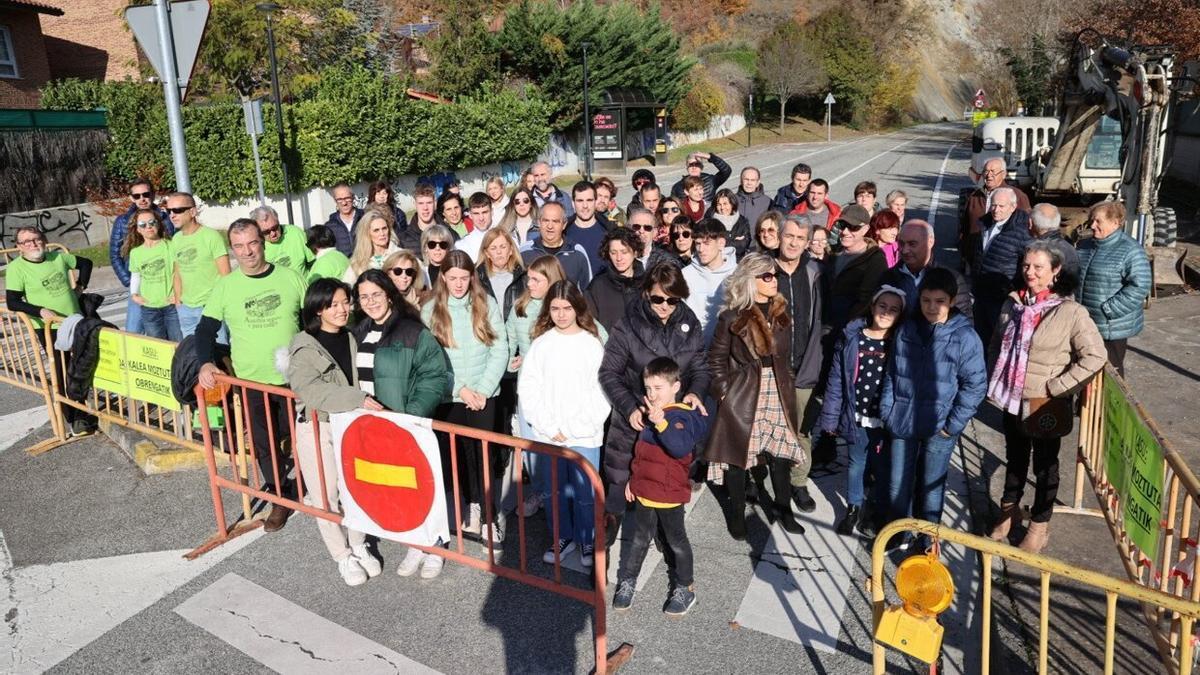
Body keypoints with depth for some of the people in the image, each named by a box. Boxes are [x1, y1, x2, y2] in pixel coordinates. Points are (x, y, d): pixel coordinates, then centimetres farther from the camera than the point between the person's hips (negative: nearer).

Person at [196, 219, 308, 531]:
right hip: (250, 381, 1)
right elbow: (206, 329, 2)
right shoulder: (225, 286, -1)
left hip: (293, 377, -1)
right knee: (264, 443, 7)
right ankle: (281, 497, 23)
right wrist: (205, 363, -14)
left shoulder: (290, 277, -2)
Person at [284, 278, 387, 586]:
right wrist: (357, 399, -31)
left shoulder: (352, 338, 3)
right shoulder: (304, 347, -12)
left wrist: (364, 405, 0)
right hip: (316, 428, -4)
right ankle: (343, 556, 22)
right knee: (326, 496, 6)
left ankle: (359, 546, 30)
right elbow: (309, 390, -25)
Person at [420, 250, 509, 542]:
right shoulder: (430, 309, -1)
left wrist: (483, 389, -10)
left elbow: (500, 351, -3)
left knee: (483, 453, 1)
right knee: (460, 454, 10)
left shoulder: (487, 305, -1)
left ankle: (489, 514, 11)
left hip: (484, 394, -1)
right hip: (448, 396, 1)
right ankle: (473, 507, 27)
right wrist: (460, 388, -10)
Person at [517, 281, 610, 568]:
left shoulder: (592, 344, -3)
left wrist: (573, 429, -10)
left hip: (584, 435, -2)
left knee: (585, 492, 2)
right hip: (546, 435, 2)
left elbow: (600, 392, -6)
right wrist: (550, 428, -8)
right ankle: (563, 537, 31)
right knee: (552, 490, 12)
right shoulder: (541, 344, 3)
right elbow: (527, 389, 0)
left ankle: (587, 540, 23)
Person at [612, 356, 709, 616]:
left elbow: (681, 447, -40)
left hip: (669, 494, -6)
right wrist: (633, 479, 20)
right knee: (639, 539, 19)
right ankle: (628, 581, 33)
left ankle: (685, 588, 28)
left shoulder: (681, 416, -20)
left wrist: (661, 422, -52)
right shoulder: (648, 411, 5)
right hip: (644, 490, 6)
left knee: (676, 540, 11)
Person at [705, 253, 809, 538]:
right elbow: (716, 359, -4)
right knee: (737, 455, 5)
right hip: (742, 394, -4)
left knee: (781, 452, 8)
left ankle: (784, 509, 26)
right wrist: (724, 393, -7)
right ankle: (737, 514, 21)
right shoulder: (732, 318, -9)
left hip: (778, 393, 4)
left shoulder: (781, 313, 5)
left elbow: (786, 356, 14)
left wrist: (785, 385, 10)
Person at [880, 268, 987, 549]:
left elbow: (975, 384, -7)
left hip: (939, 426, -3)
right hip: (902, 421, 3)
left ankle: (928, 540, 35)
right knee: (897, 483, 13)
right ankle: (896, 531, 35)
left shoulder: (965, 337, -11)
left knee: (931, 485, 14)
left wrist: (954, 424, -9)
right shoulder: (906, 330, -1)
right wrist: (887, 411, 4)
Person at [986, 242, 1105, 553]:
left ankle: (1039, 525, 31)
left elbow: (1095, 356, -18)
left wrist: (1056, 387, -18)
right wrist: (993, 384, 7)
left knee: (1045, 464, 13)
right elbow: (996, 346, 12)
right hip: (1012, 400, 4)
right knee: (1015, 458, 21)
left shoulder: (1070, 312, -16)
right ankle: (1010, 509, 41)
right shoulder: (1013, 304, 0)